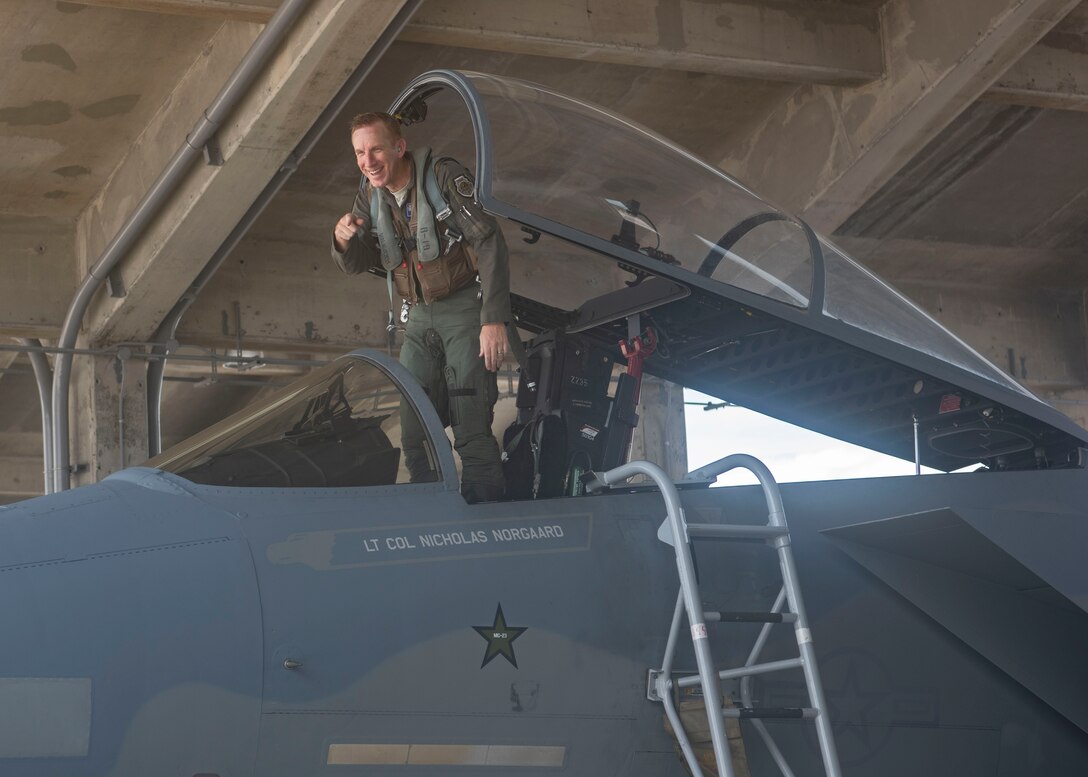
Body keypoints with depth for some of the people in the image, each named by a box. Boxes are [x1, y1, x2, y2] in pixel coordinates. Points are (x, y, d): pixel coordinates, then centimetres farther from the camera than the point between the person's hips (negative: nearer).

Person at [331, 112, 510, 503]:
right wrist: (344, 240, -20)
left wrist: (495, 320, -24)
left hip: (466, 308, -6)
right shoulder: (371, 194, 5)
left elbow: (490, 244, -18)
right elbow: (357, 264, 6)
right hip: (419, 317, 7)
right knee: (415, 432, 2)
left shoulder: (444, 176, -15)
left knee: (471, 430, -14)